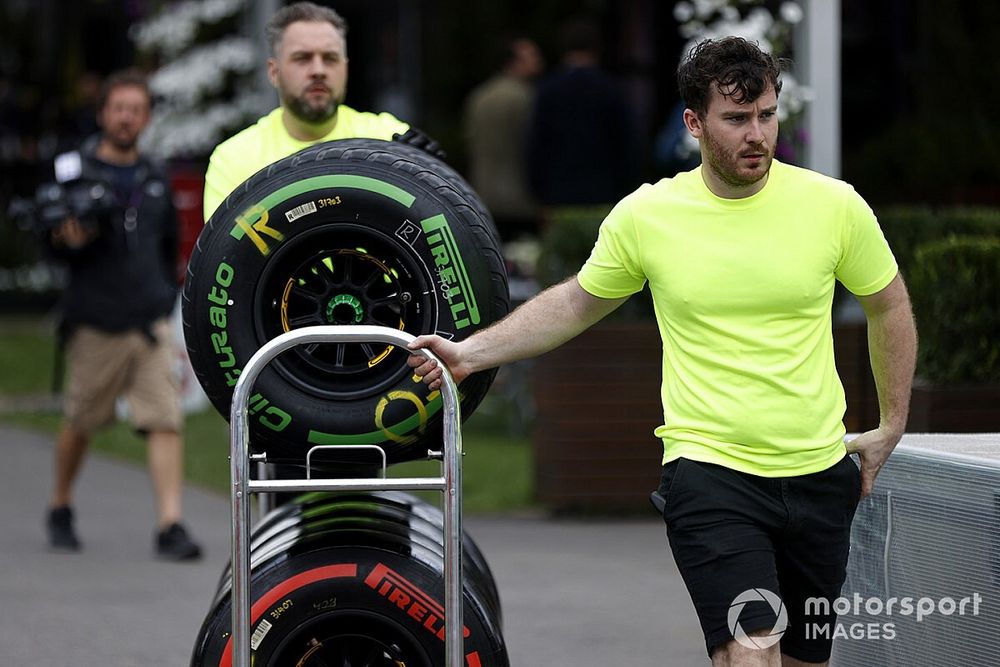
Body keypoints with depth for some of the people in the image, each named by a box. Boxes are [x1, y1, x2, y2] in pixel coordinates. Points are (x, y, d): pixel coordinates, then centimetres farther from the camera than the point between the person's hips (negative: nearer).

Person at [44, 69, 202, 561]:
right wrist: (67, 239, -26)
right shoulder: (75, 170, 0)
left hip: (151, 322, 3)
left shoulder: (154, 179, 14)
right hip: (94, 322, -3)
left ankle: (171, 526, -14)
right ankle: (60, 510, 30)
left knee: (166, 421, -11)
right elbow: (51, 240, -4)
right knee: (80, 423, 8)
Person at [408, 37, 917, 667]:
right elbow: (578, 302, 14)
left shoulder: (834, 205, -3)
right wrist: (473, 351, 7)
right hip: (709, 468, -3)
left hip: (819, 473, 3)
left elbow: (889, 306, 13)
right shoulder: (644, 215, -4)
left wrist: (891, 427, 13)